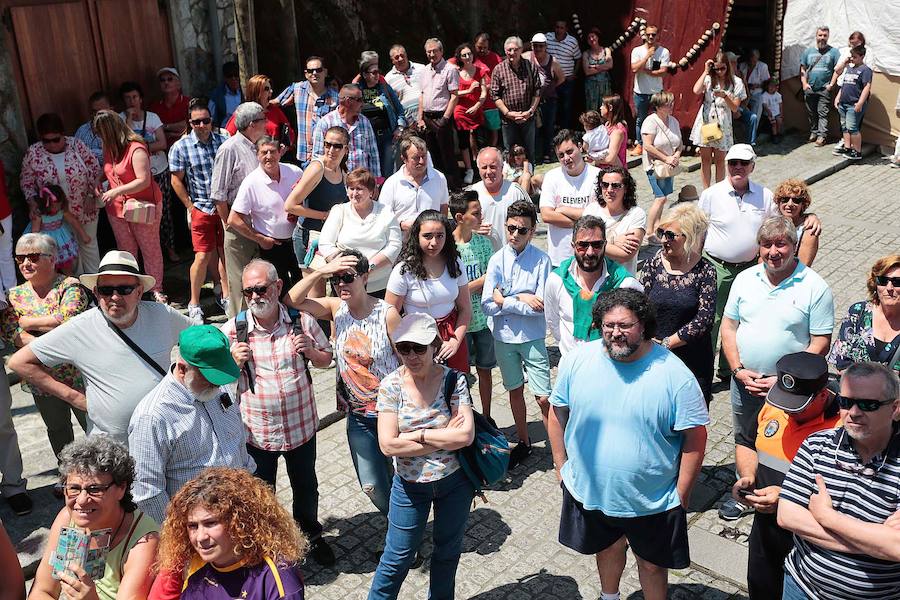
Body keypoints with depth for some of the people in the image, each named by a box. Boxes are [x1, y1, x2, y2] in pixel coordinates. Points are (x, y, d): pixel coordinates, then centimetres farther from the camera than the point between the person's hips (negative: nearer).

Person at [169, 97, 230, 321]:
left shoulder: (223, 141, -1)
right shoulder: (180, 147, -7)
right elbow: (177, 180, -1)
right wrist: (191, 207, -4)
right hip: (202, 209, -2)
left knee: (225, 252, 9)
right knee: (203, 256, -2)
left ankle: (225, 295, 24)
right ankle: (194, 303, 13)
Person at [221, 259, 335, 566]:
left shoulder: (302, 321, -9)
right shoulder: (232, 329, -11)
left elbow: (326, 359, 5)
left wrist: (310, 351, -17)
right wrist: (234, 362, -21)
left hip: (301, 424, 1)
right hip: (256, 430, -1)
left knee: (306, 486, 22)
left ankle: (311, 535, 48)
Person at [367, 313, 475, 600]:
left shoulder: (453, 380, -14)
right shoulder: (391, 385, -14)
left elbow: (466, 435, -22)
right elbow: (388, 445, -21)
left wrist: (419, 434, -20)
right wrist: (445, 437, -20)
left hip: (455, 480, 1)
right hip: (410, 485, -1)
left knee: (448, 550, 22)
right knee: (398, 558, 12)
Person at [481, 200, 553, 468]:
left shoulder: (541, 260, -11)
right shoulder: (497, 260, -4)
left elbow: (542, 306, -18)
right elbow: (487, 305, -11)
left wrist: (507, 300, -16)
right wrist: (522, 299, -16)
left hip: (532, 337, -3)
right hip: (504, 337, 3)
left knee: (544, 398, -3)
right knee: (515, 391, 18)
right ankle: (524, 443, 35)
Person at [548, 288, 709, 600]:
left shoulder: (675, 375, -19)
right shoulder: (576, 361, -11)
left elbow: (695, 437, -13)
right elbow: (558, 412, 2)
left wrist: (682, 493, -10)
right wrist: (561, 465, 5)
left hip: (652, 501, -3)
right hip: (588, 491, 3)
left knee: (651, 563, 19)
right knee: (607, 548, 28)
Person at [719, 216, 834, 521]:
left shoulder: (815, 287, -12)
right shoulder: (745, 279, 0)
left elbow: (820, 343, -12)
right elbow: (728, 326, 3)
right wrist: (738, 370, -9)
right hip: (744, 380, 4)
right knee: (744, 438, 20)